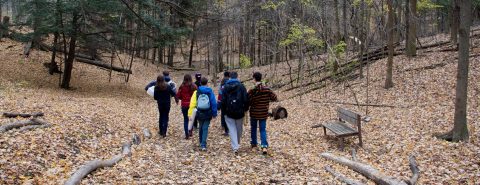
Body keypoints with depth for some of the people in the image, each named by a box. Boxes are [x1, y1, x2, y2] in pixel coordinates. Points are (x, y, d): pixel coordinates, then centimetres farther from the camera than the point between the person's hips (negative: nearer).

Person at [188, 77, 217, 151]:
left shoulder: (196, 92, -4)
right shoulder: (210, 92, -5)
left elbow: (192, 104, -7)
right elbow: (214, 103, -5)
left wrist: (190, 114, -5)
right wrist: (214, 114, 3)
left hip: (199, 114, 2)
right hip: (207, 114, -2)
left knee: (201, 127, 20)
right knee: (205, 128, 2)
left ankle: (201, 143, 33)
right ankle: (203, 145, -8)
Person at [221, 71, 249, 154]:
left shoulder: (225, 87, 0)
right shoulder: (241, 86, -3)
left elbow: (223, 101, 0)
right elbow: (245, 99, -5)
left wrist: (224, 111, 8)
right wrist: (246, 108, 8)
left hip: (229, 112, 0)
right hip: (239, 111, 0)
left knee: (232, 129, 2)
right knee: (239, 129, 17)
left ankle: (235, 147, -10)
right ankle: (237, 144, 32)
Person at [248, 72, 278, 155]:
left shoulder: (251, 91, -16)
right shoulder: (267, 89, -7)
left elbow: (248, 103, -15)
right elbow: (274, 98, -2)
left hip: (254, 113, -1)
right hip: (264, 113, 2)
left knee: (253, 128, 20)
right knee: (263, 129, 7)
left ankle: (254, 143, 33)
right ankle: (264, 146, -7)